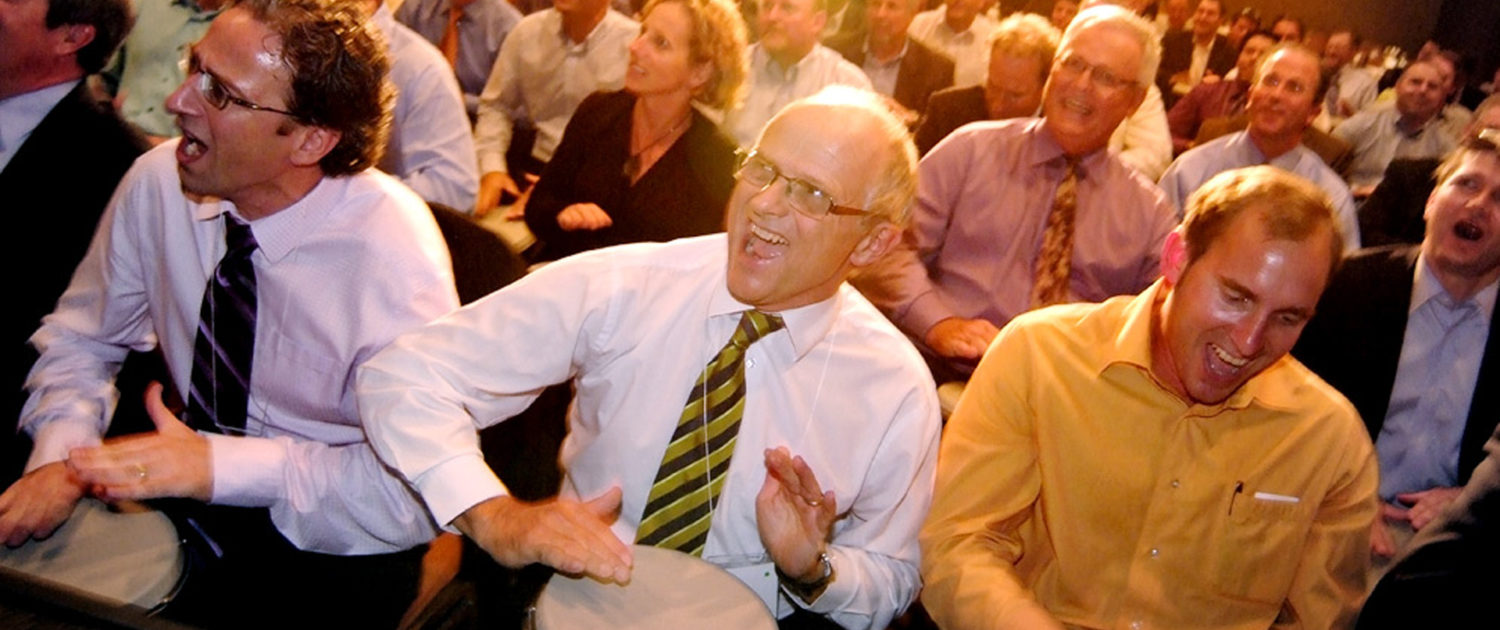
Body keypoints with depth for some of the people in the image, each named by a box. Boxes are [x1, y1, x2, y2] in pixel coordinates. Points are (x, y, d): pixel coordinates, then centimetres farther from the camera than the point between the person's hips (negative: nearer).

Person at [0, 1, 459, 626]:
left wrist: (219, 465, -28)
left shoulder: (392, 254, -23)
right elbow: (80, 336, 7)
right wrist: (58, 455, -12)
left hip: (327, 544, -4)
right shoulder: (157, 182, -8)